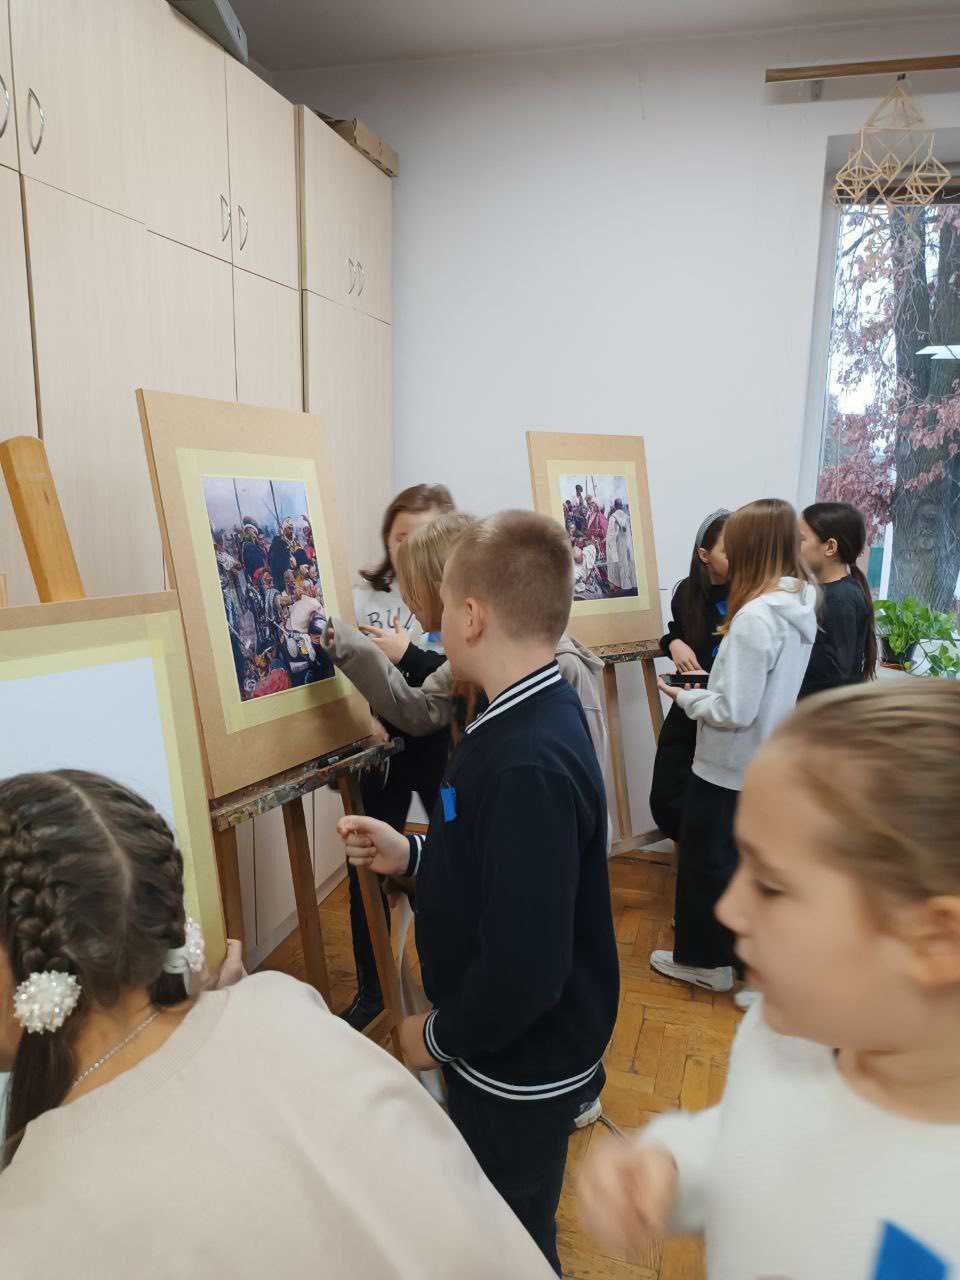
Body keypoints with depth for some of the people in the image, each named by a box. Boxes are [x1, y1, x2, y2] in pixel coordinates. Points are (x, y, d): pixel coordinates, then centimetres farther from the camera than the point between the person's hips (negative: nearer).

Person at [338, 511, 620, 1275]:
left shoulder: (528, 765, -35)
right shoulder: (535, 716, -2)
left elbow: (524, 970, -33)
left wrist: (440, 1035, -16)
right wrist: (411, 855, 1)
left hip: (519, 1064, -9)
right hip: (515, 1046, 9)